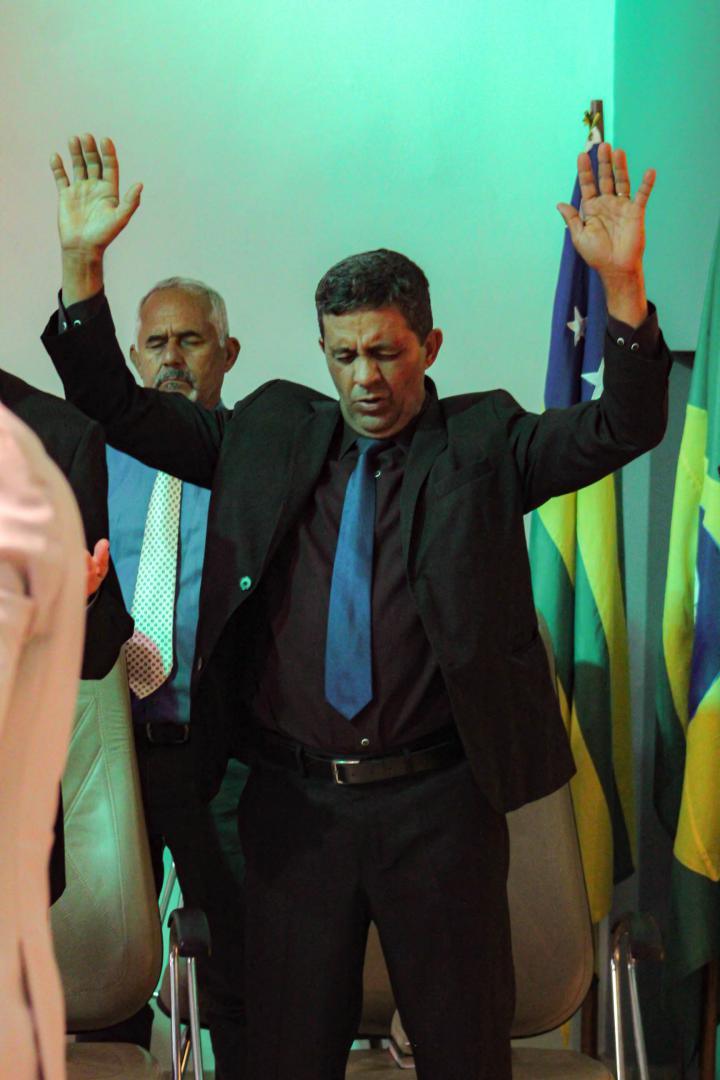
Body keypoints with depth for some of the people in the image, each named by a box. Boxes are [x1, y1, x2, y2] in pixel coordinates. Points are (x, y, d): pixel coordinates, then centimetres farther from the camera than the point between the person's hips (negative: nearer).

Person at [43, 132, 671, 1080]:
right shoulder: (270, 432, 8)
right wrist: (82, 262, -5)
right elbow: (117, 407, 7)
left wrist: (622, 284, -27)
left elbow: (622, 431, -12)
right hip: (293, 798, 2)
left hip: (438, 799, -2)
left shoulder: (484, 442, 1)